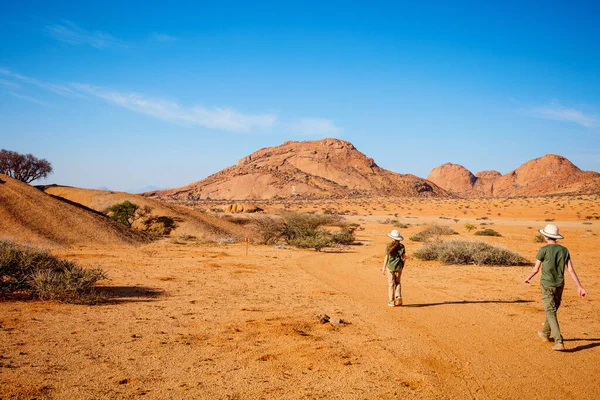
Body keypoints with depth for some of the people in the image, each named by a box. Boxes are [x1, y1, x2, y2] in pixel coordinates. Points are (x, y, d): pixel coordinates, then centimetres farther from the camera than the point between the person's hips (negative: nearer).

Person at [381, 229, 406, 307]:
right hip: (399, 267, 3)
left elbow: (386, 257, -12)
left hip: (390, 266, -3)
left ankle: (391, 301, 10)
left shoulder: (389, 246, -10)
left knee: (391, 284, 7)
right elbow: (404, 257, 5)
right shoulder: (401, 246, 0)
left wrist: (384, 268, -7)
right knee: (397, 282, 18)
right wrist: (402, 266, 18)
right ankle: (398, 296, -4)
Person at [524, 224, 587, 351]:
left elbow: (536, 269, -6)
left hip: (547, 286, -5)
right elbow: (571, 270, -4)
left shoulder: (543, 250, -14)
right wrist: (579, 287, -3)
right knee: (552, 310, 23)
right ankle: (545, 334, 41)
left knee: (551, 313, -6)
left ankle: (559, 342, -17)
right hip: (560, 285, 5)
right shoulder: (564, 250, 0)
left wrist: (528, 278, 13)